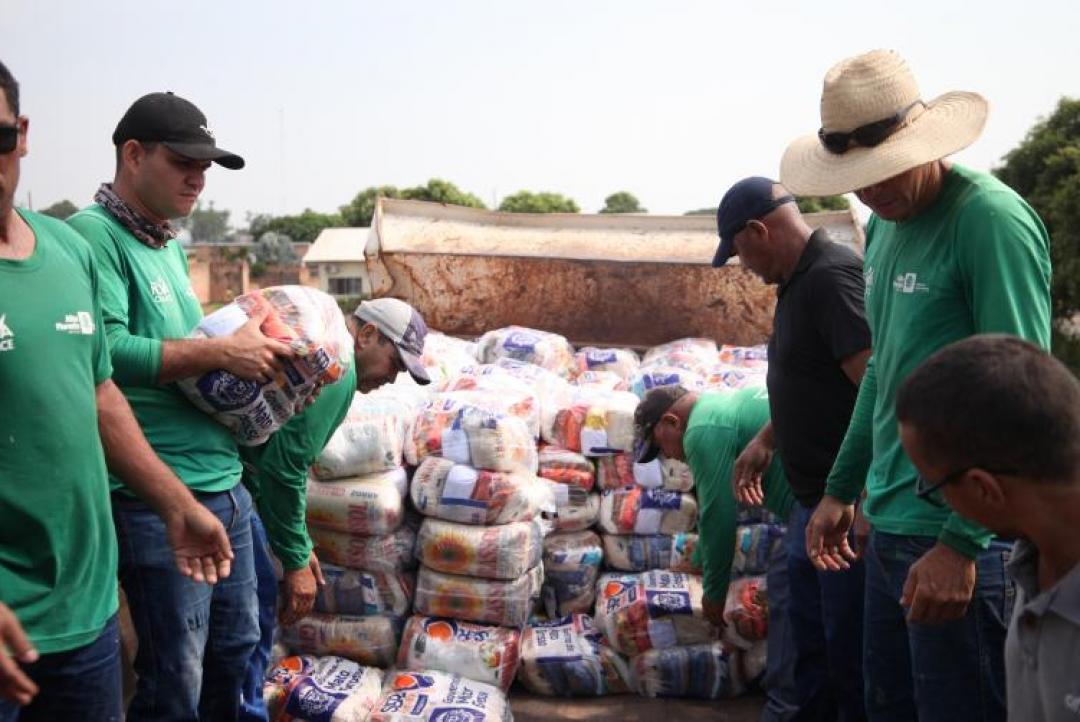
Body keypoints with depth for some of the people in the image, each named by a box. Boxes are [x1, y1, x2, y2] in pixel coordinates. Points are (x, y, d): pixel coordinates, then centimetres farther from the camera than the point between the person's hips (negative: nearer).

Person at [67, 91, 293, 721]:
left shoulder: (173, 247, 16)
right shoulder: (93, 234, -11)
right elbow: (105, 350, -23)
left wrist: (249, 348, 8)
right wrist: (220, 351, -21)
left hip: (225, 479, 9)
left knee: (237, 646, 20)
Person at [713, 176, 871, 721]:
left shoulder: (831, 277, -20)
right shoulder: (801, 282, 11)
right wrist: (765, 440, 22)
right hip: (815, 496, 10)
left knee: (848, 642, 3)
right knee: (810, 628, 21)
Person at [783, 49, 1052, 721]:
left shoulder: (993, 219, -14)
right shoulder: (885, 225, 11)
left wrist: (961, 544, -18)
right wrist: (841, 489, 19)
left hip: (963, 539, -8)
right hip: (890, 530, 8)